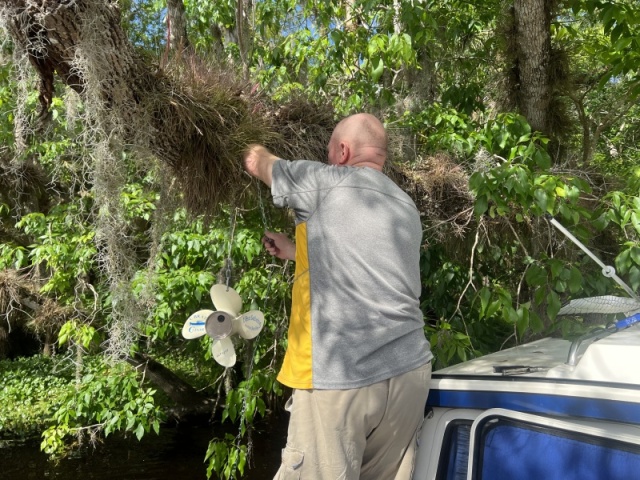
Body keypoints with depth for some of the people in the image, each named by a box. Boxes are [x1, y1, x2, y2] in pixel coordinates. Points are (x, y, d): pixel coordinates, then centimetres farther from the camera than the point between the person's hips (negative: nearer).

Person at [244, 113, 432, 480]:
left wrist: (255, 154, 37)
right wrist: (296, 251, 34)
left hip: (342, 379, -7)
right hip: (410, 372, 7)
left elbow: (258, 161, 14)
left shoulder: (327, 182, -3)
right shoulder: (406, 208, 17)